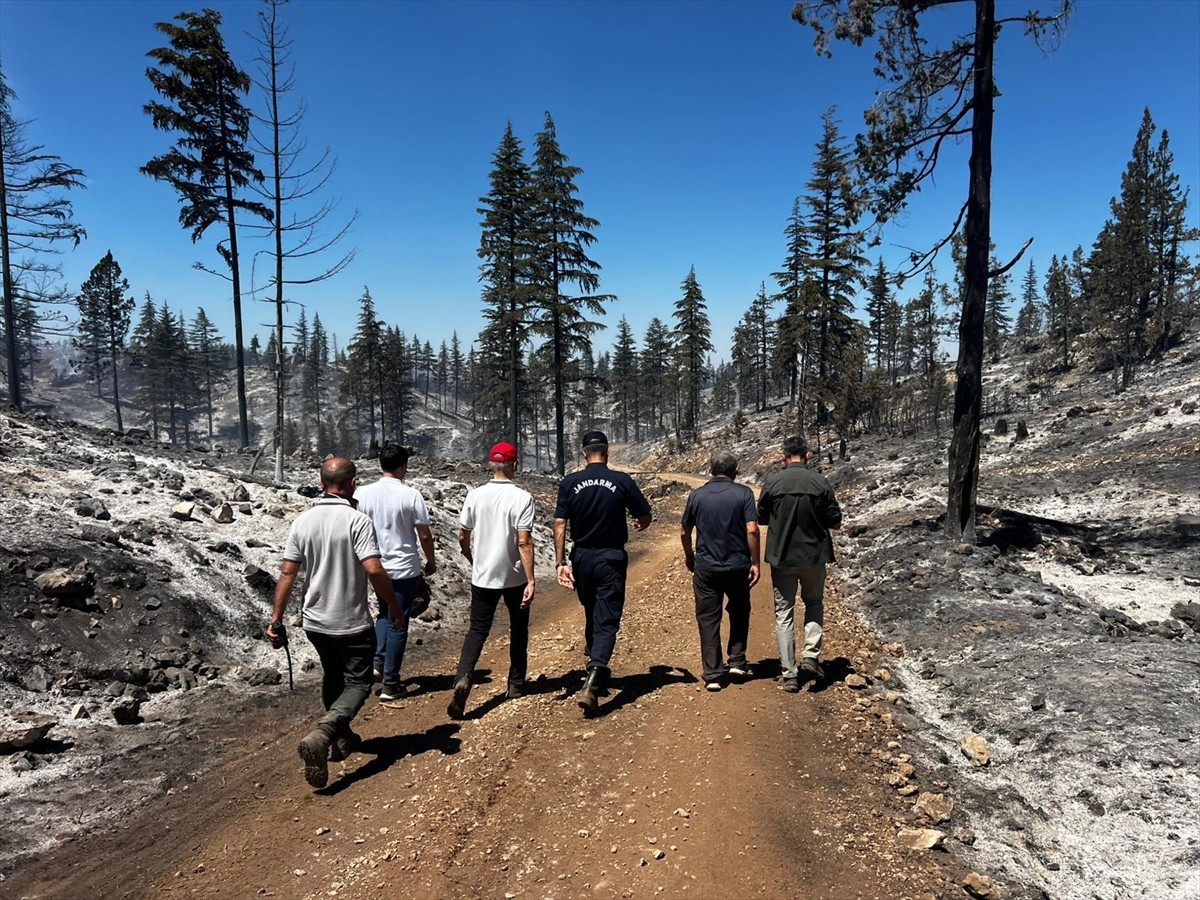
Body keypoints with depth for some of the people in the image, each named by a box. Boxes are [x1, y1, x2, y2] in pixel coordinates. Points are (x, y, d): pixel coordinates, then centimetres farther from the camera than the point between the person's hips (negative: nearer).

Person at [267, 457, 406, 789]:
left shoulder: (302, 520, -1)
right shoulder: (357, 520, -18)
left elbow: (287, 573, 0)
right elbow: (374, 570, -25)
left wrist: (276, 619, 6)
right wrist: (394, 606, -11)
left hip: (314, 621, 6)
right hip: (352, 622, -6)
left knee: (332, 676, 26)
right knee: (357, 683, 8)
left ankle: (341, 738, 40)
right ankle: (320, 736, -15)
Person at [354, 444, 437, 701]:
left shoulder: (363, 494, -4)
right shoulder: (411, 495, -13)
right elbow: (424, 535, -10)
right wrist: (431, 561, 7)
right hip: (404, 569, -4)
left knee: (384, 614, 27)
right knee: (398, 625, 6)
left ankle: (378, 663, 14)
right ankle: (390, 684, 11)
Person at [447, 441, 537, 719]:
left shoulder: (474, 496, -2)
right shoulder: (522, 498, -14)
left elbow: (463, 537, 5)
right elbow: (524, 542, -19)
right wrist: (531, 580, -17)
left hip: (482, 577, 2)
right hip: (515, 577, -2)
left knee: (478, 629, 9)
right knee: (518, 630, 17)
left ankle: (463, 678, -13)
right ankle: (516, 684, 26)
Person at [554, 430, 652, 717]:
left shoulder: (569, 483, -2)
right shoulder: (622, 481, -6)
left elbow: (560, 525, -7)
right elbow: (645, 517, 1)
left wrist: (561, 562, -4)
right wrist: (638, 525, 24)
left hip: (582, 558, 3)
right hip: (611, 558, -3)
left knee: (591, 615, 23)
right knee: (607, 622, -2)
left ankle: (595, 668, 39)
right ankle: (592, 684, -17)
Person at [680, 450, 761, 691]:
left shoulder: (697, 495, 1)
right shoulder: (743, 493, -6)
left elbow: (684, 532, 7)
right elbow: (752, 530, -14)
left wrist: (689, 556, 23)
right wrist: (755, 563, -6)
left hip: (705, 567, 1)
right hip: (737, 565, 0)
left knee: (708, 619, 7)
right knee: (739, 612, 22)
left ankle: (712, 675, 8)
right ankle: (737, 661, 21)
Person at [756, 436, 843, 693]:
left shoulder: (772, 482, -7)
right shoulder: (820, 482, -8)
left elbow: (761, 519, 4)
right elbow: (835, 522, -2)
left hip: (781, 556, 0)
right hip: (814, 555, 1)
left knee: (784, 613, 9)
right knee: (814, 602, 24)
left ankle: (789, 674, 9)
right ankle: (811, 655, 10)